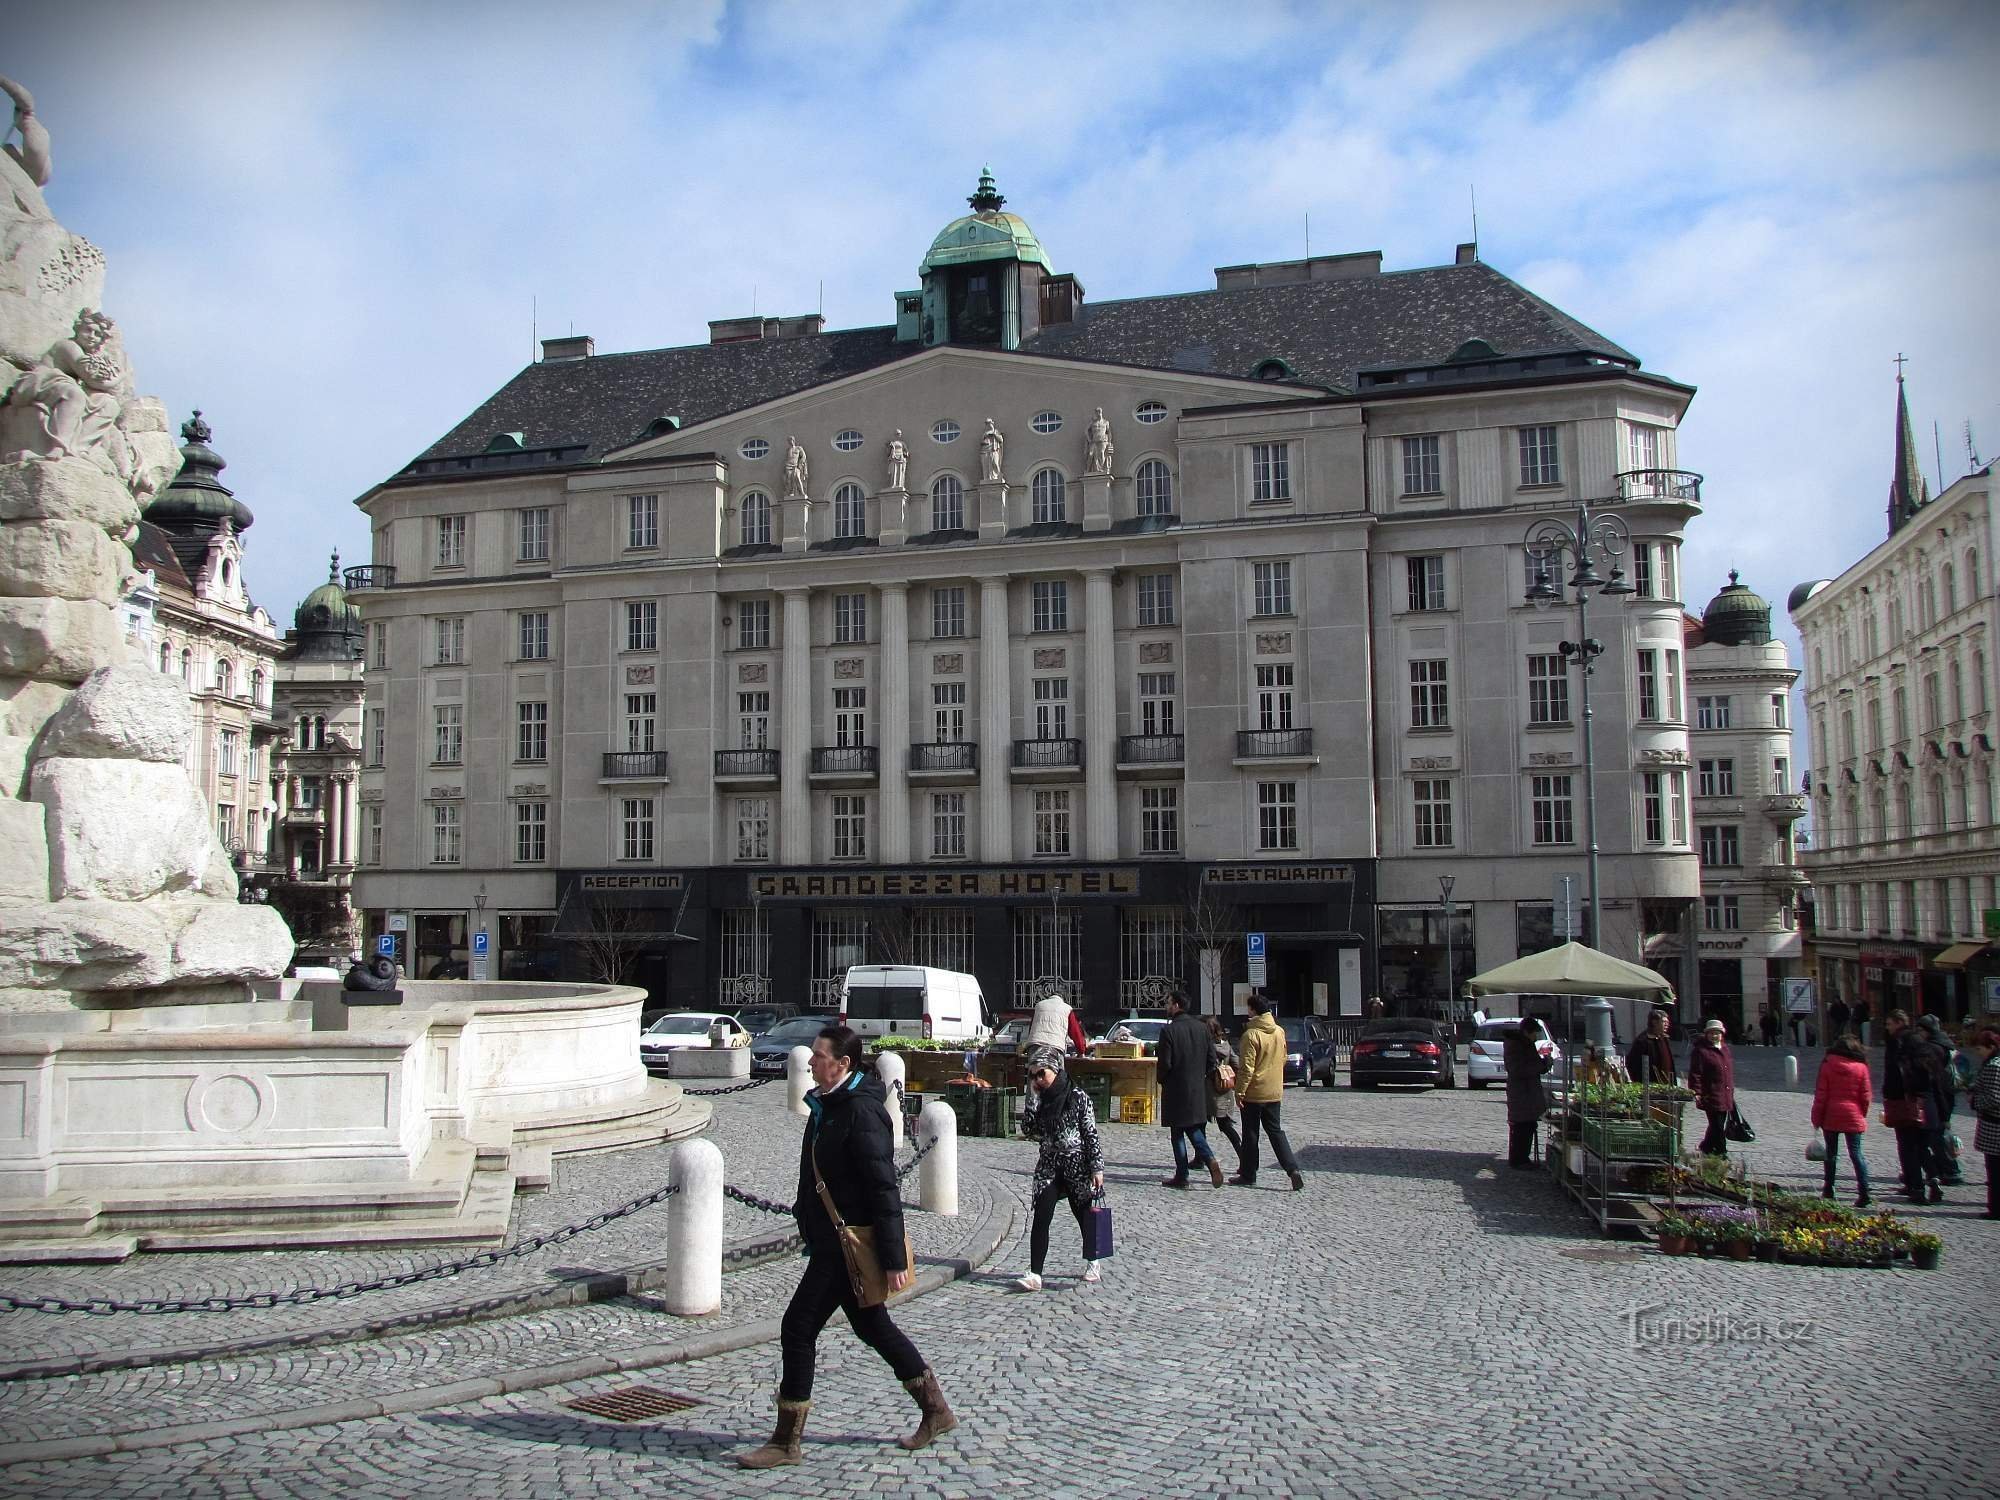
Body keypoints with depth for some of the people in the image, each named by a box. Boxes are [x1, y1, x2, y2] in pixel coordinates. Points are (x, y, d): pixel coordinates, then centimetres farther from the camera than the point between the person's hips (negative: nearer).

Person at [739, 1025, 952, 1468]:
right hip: (833, 1241, 10)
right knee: (872, 1327, 18)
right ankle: (936, 1412, 30)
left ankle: (786, 1443, 8)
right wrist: (814, 1236, 24)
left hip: (848, 1245, -10)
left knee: (798, 1330, -4)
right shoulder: (828, 1105, 10)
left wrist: (894, 1260, -22)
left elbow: (885, 1189, -22)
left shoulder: (861, 1111, -21)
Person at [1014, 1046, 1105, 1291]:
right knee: (1040, 1218, -9)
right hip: (1049, 1166, 3)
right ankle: (1035, 1274, -12)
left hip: (1077, 1164, -3)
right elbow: (1028, 1128, -5)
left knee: (1085, 1216, 11)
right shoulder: (1040, 1098, 5)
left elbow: (1091, 1134, -7)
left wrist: (1097, 1168, -10)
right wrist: (1032, 1096, -8)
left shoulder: (1077, 1097, -7)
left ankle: (1091, 1263, 33)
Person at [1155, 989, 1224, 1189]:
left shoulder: (1169, 1031, -15)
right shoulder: (1201, 1028, 3)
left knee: (1178, 1132, 4)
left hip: (1176, 1090, -5)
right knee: (1194, 1129, 15)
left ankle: (1181, 1176, 5)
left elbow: (1164, 1063, -15)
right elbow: (1212, 1060, 5)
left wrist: (1162, 1081, 4)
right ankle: (1209, 1159, -8)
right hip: (1198, 1090, 5)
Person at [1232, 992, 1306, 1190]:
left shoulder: (1251, 1035, -17)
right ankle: (1293, 1169, -3)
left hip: (1254, 1093, -6)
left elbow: (1247, 1068, -19)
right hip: (1274, 1092, 6)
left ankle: (1248, 1176, 13)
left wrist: (1239, 1092, -14)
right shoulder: (1279, 1032, 4)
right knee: (1275, 1131, 11)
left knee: (1250, 1134, 5)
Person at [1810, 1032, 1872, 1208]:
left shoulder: (1828, 1064, -5)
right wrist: (1861, 1114, 15)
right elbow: (1866, 1095, 0)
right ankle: (1863, 1193, -8)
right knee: (1856, 1154, 1)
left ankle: (1828, 1191, 16)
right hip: (1853, 1117, 0)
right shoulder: (1861, 1067, -4)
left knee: (1831, 1153, 12)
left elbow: (1820, 1093, -4)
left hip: (1831, 1116, 0)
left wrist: (1817, 1118, 1)